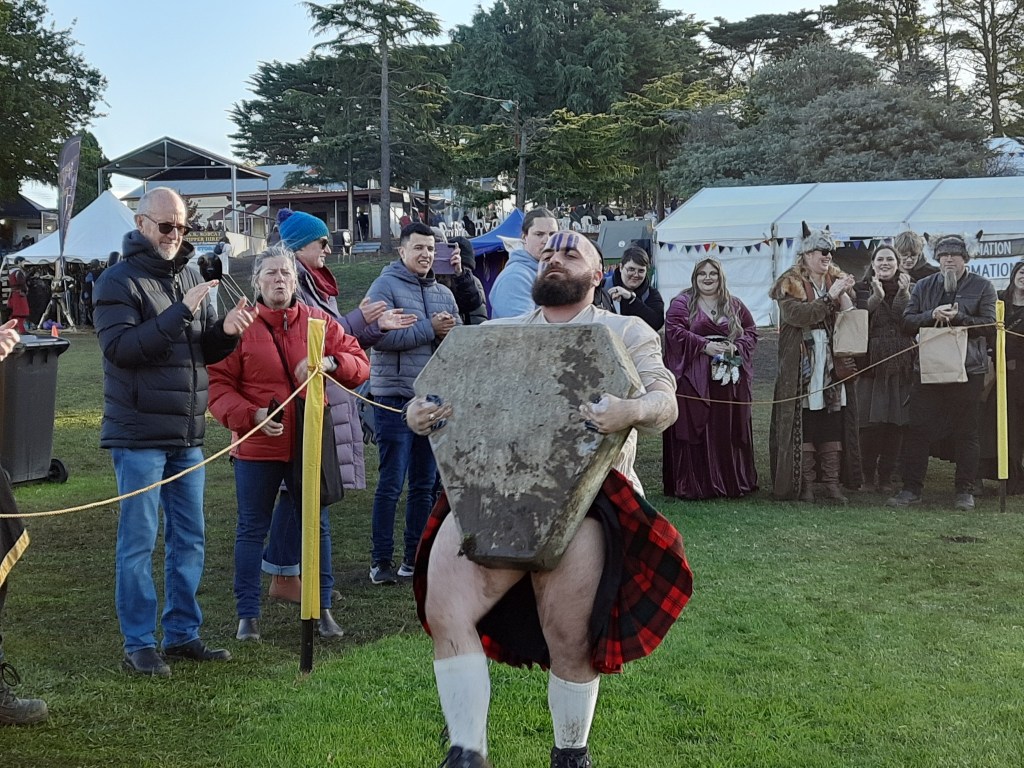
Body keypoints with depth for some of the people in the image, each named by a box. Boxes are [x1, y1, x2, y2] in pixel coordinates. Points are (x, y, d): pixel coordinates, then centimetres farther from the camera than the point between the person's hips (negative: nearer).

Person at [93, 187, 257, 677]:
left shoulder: (188, 277, 12)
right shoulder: (118, 281, -7)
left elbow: (207, 352, 15)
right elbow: (119, 348, -20)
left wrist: (227, 330, -7)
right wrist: (180, 313, -26)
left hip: (187, 434, 7)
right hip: (139, 436, -7)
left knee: (189, 540, 11)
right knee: (138, 541, -1)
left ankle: (182, 633, 22)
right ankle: (139, 643, 8)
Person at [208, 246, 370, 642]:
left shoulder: (319, 321, 5)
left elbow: (360, 363, 4)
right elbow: (218, 384, -4)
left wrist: (331, 362, -17)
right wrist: (250, 415, -19)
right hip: (257, 446, -2)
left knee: (316, 526, 11)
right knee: (252, 529, 5)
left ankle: (322, 609, 23)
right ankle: (247, 614, 16)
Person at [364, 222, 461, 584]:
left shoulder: (443, 293, 13)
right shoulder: (385, 287, -5)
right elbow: (380, 335, -19)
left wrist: (450, 332, -12)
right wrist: (428, 329, -16)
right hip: (394, 397, -6)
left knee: (425, 483, 11)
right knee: (391, 483, -4)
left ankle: (415, 556, 20)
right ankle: (381, 560, 3)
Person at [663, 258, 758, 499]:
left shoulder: (734, 305, 15)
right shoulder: (682, 303, 3)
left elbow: (751, 332, 15)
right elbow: (674, 330, -9)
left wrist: (736, 346, -6)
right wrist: (705, 346, -17)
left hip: (729, 379, 4)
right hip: (693, 378, -4)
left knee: (730, 431, 5)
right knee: (694, 429, -6)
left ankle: (733, 482, 13)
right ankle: (692, 485, -2)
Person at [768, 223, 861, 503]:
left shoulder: (839, 280, 14)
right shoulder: (790, 284, 0)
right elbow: (797, 314, -18)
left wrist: (845, 295, -10)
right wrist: (830, 296, -21)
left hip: (833, 363, 4)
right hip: (801, 365, -4)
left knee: (834, 422, 2)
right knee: (804, 421, -3)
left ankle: (832, 482, 7)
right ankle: (805, 482, 3)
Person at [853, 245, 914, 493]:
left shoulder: (909, 290, 13)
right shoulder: (862, 289, 8)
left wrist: (904, 295, -12)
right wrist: (876, 298, -19)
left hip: (901, 364, 2)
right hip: (871, 363, -2)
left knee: (896, 422, -1)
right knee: (870, 421, -8)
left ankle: (885, 476, 8)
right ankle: (868, 473, 7)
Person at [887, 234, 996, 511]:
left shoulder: (982, 287, 3)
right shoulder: (923, 287, 11)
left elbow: (988, 324, -6)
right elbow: (907, 321, 4)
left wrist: (957, 318, -19)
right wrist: (932, 315, -14)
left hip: (968, 370, -2)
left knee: (966, 432, 5)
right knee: (918, 430, 1)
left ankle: (965, 490, 13)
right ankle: (911, 488, 8)